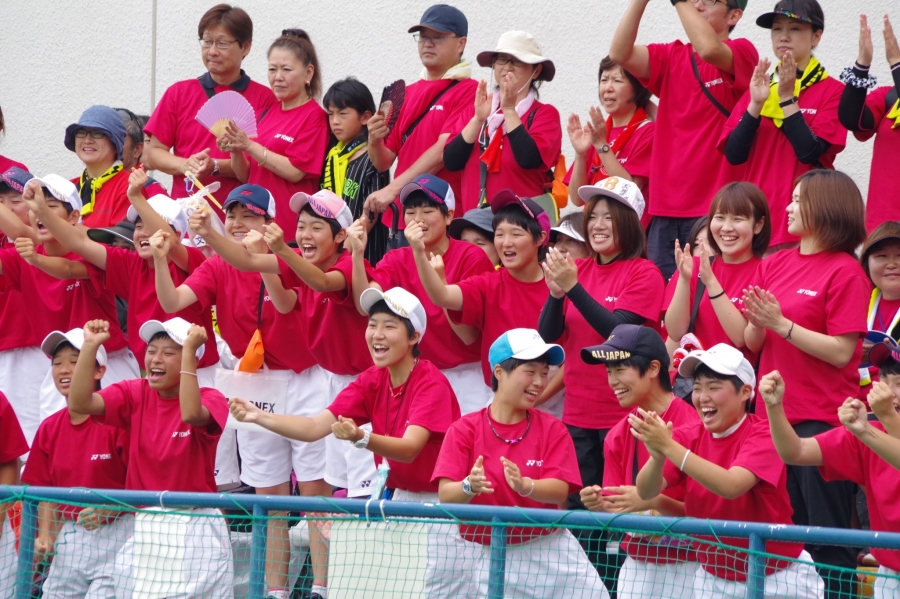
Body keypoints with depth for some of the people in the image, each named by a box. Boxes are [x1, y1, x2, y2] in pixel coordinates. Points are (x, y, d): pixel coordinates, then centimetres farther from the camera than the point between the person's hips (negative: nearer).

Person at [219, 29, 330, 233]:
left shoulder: (314, 116, -4)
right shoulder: (267, 114, 13)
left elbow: (295, 172, -14)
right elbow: (246, 176, 15)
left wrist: (249, 146, -15)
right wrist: (235, 151, -4)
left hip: (290, 222, -6)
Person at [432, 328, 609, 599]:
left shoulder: (553, 429, 3)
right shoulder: (464, 430, 0)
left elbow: (560, 491, -11)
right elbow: (445, 495, -10)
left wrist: (525, 486, -33)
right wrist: (469, 487, -33)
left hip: (547, 554, 1)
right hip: (483, 556, -1)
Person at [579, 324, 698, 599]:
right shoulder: (617, 436, 6)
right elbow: (620, 513, 8)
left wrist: (655, 502, -27)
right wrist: (601, 506, -13)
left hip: (685, 566, -6)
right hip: (637, 566, 6)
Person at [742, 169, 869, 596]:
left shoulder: (845, 272, -9)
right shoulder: (774, 264, 10)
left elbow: (841, 352, -15)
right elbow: (752, 342, 10)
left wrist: (781, 324, -18)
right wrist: (758, 323, -11)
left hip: (822, 420, -7)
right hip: (776, 414, 7)